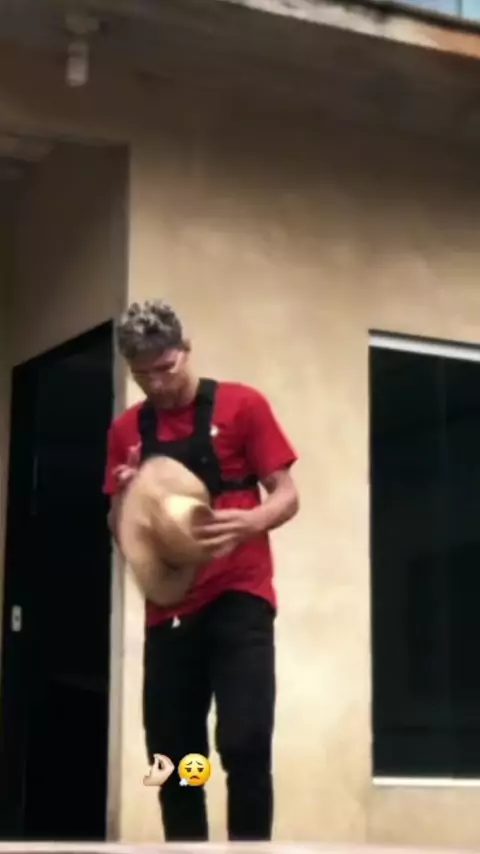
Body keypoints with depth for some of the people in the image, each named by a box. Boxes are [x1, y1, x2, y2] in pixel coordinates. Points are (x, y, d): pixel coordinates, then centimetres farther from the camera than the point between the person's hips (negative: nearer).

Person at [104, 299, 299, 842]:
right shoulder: (127, 430, 10)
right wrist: (127, 497, -10)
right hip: (168, 608, 4)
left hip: (238, 598, -4)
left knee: (244, 744, -16)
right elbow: (121, 531, 14)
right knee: (171, 757, 3)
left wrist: (248, 524, -24)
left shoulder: (242, 405, -1)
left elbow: (286, 496, -2)